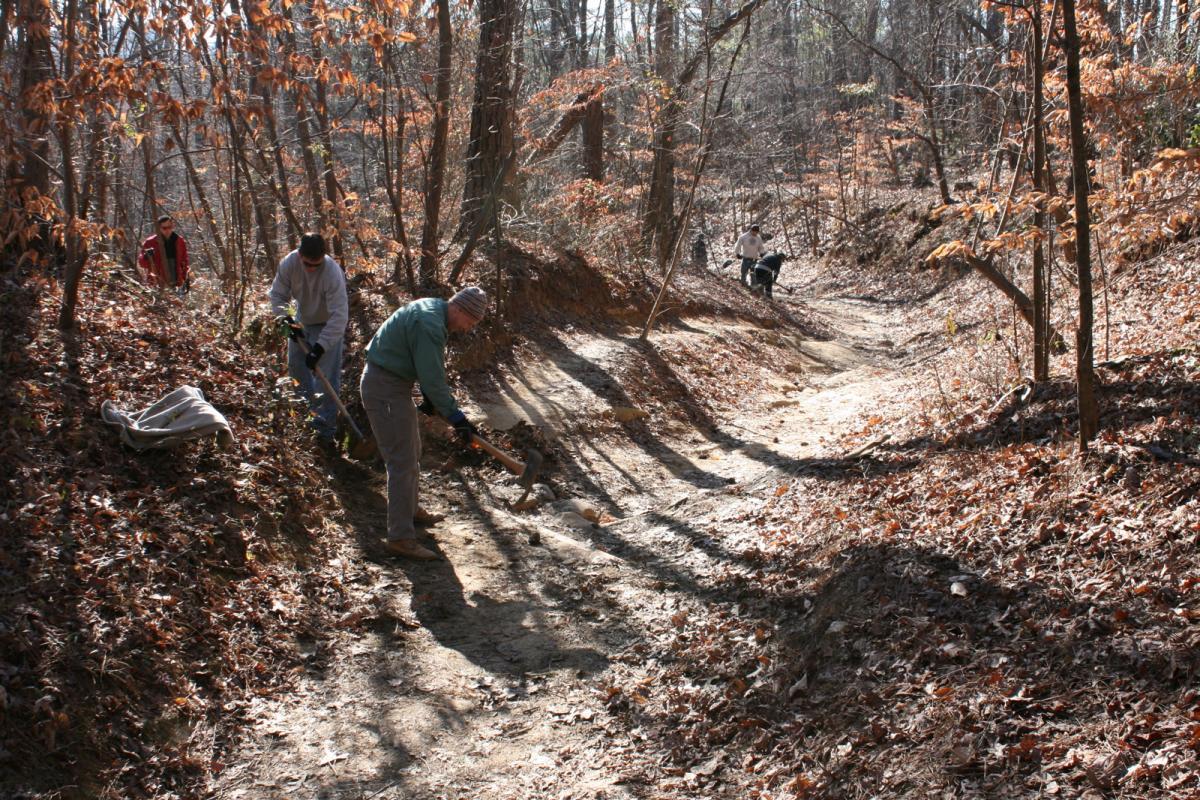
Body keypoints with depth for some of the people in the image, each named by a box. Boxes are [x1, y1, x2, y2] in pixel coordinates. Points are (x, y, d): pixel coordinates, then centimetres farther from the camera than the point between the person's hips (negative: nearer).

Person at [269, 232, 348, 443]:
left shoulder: (332, 273, -38)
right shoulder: (289, 263, -24)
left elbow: (339, 316, -38)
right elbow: (278, 295, -9)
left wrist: (320, 347, -41)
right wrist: (287, 321, -24)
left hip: (327, 325, -6)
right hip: (301, 321, 6)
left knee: (327, 376, -9)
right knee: (295, 366, 18)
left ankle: (325, 426, 1)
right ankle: (312, 405, 41)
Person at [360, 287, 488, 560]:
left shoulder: (433, 310, 7)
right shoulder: (430, 324, -25)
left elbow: (432, 369, 16)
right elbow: (433, 379, -24)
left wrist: (431, 399, 14)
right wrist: (456, 417, -16)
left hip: (394, 383, 11)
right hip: (385, 388, -11)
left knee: (412, 451, 23)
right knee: (402, 461, -10)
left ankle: (410, 510, 41)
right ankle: (400, 538, -8)